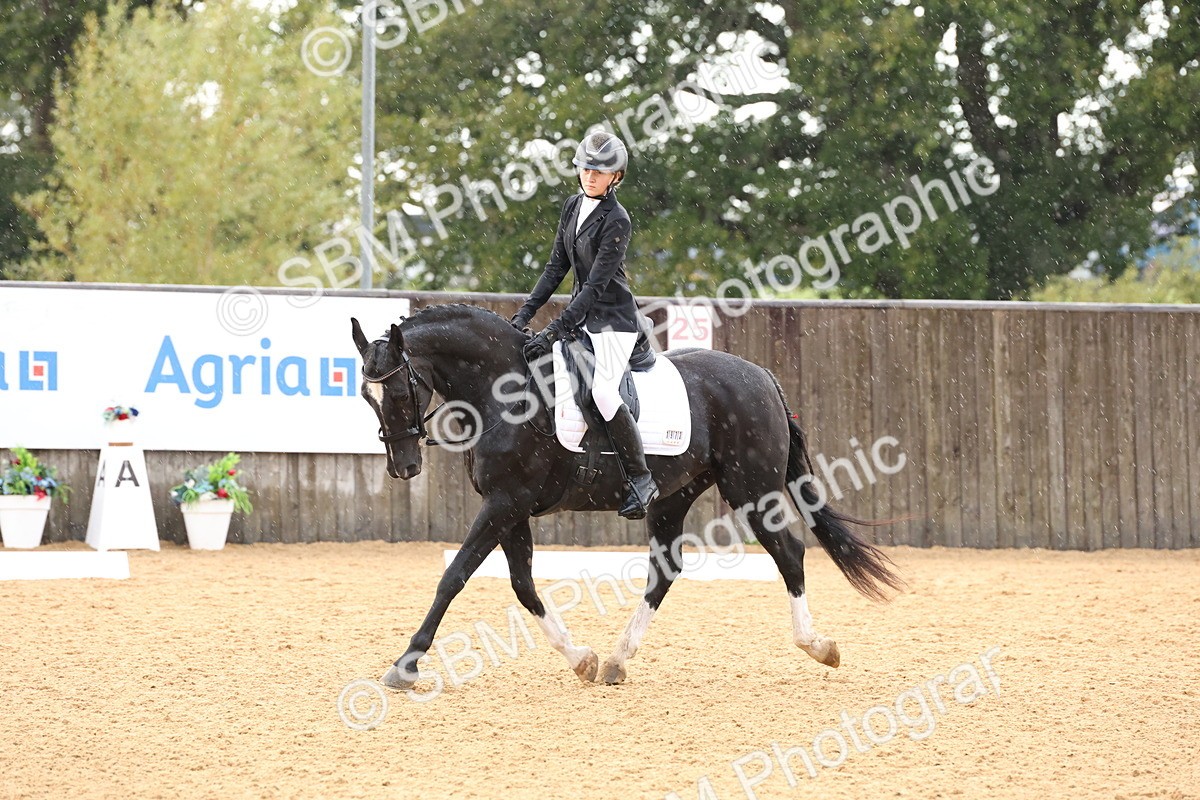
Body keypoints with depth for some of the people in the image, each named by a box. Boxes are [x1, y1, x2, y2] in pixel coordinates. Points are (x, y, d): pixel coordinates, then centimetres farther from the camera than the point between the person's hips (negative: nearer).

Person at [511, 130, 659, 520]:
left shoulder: (616, 220, -19)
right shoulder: (573, 206, 5)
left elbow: (595, 285, -22)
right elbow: (557, 266, 10)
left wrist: (554, 332, -26)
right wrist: (526, 313, 1)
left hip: (613, 318, -9)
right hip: (582, 314, 9)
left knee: (603, 391, -24)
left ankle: (641, 480, -14)